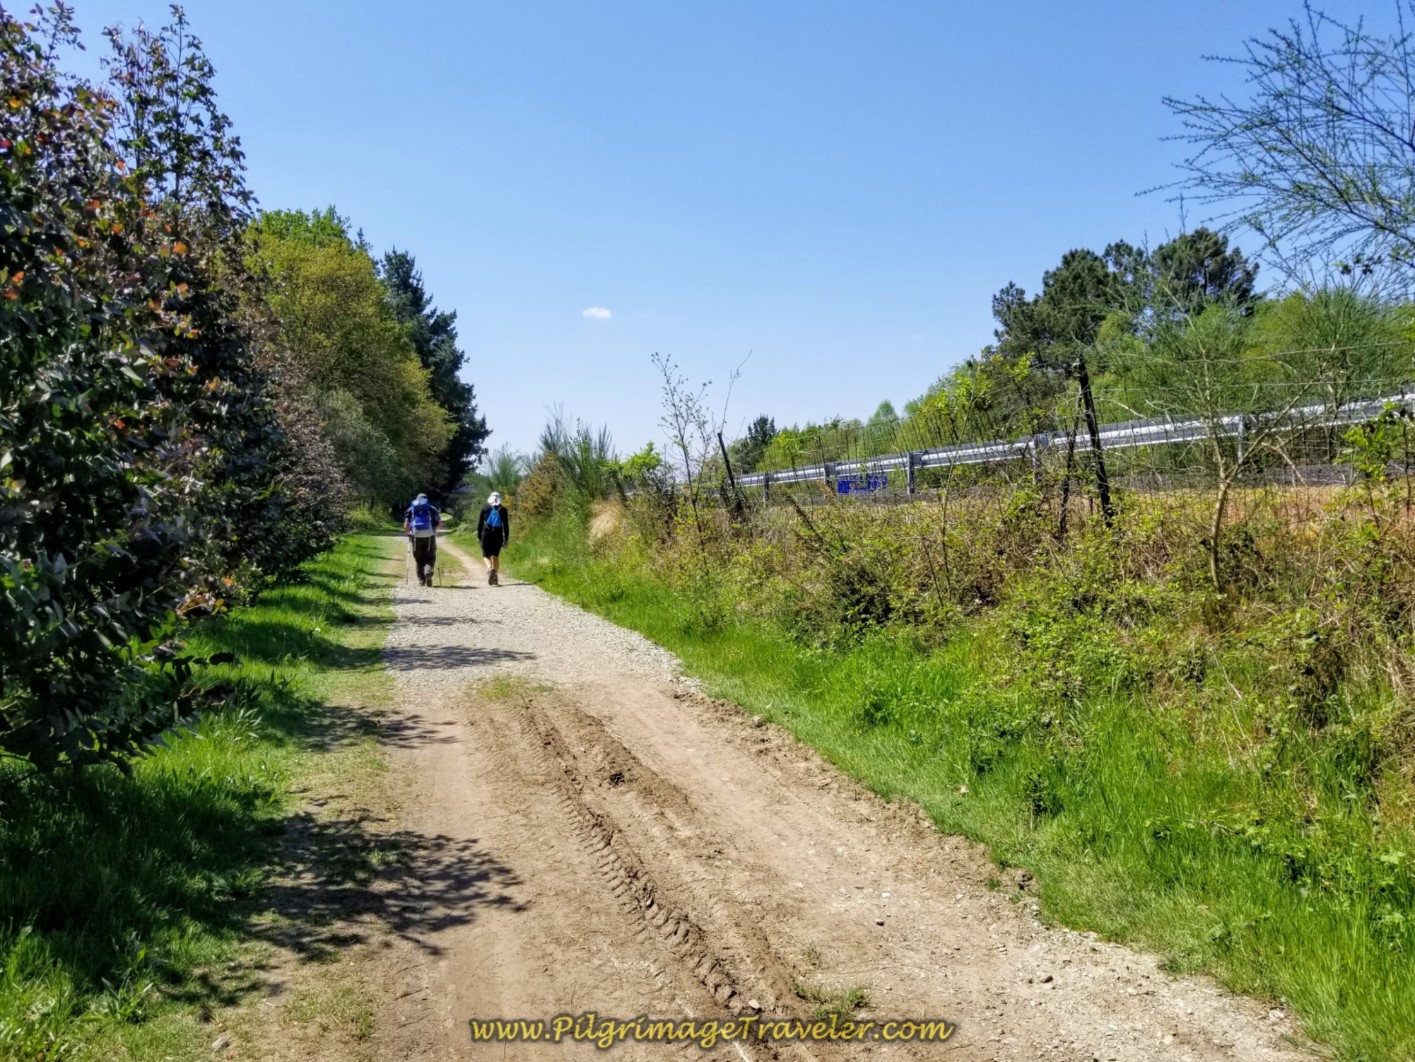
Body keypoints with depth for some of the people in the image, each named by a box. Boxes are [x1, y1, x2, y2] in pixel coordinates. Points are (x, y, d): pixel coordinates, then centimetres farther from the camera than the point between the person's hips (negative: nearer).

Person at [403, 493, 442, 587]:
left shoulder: (411, 509, 14)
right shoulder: (432, 509, 13)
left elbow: (406, 525, 3)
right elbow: (439, 523, 5)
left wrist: (407, 533, 20)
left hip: (416, 536, 1)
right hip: (429, 536, -1)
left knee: (419, 559, 12)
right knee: (430, 557, 6)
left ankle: (421, 580, 10)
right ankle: (428, 570, -24)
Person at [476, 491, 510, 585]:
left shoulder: (485, 508, 2)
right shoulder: (503, 510, 4)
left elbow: (480, 523, 2)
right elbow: (506, 525, 3)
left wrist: (479, 536, 7)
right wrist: (506, 540, 6)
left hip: (486, 535, -1)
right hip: (498, 535, 1)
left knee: (486, 555, 7)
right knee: (495, 556, 12)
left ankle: (490, 568, -25)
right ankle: (495, 578, 6)